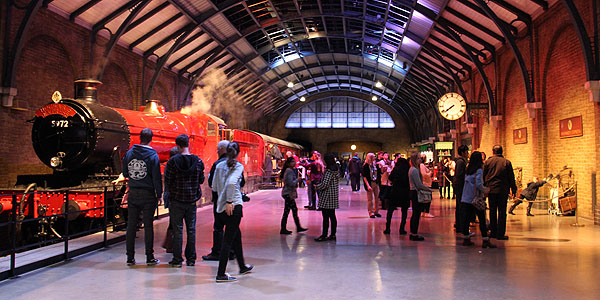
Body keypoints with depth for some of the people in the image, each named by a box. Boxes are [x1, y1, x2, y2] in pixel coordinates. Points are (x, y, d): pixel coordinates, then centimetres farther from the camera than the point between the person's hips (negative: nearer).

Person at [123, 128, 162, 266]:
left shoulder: (129, 153, 2)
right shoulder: (152, 155, -9)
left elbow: (125, 173, 10)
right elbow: (157, 177, -10)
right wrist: (159, 194, -2)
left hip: (133, 193, 3)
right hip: (148, 195, -3)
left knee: (131, 225, 8)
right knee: (148, 225, 2)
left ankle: (130, 257, 12)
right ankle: (150, 257, 6)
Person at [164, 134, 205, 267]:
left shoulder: (173, 161, -12)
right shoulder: (198, 161, -2)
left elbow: (167, 181, -8)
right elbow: (201, 180, 6)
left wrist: (170, 192, 11)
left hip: (176, 200, -3)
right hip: (192, 200, 3)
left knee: (177, 230, 3)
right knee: (191, 229, 10)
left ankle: (177, 259, 6)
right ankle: (191, 259, 15)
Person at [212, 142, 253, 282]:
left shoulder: (219, 165, 9)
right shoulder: (238, 166, -8)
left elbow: (214, 186, 10)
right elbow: (231, 182, -24)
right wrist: (229, 201, -19)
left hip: (221, 207, 7)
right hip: (234, 206, -7)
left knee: (237, 236, 22)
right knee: (228, 240, -2)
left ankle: (242, 266, 37)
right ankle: (221, 274, 0)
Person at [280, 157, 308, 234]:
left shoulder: (291, 170, 14)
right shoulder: (289, 171, -17)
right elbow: (291, 183, -24)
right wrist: (297, 180, -10)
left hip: (290, 193, 10)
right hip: (288, 193, -10)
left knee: (294, 209, 14)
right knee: (286, 211, -4)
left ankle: (298, 227, 21)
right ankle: (283, 229, 3)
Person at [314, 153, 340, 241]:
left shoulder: (329, 171, -18)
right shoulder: (335, 169, 11)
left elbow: (325, 184, -21)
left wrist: (317, 187, -3)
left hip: (327, 197, -9)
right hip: (333, 196, 9)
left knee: (326, 217, -4)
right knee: (332, 216, 12)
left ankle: (324, 235, 0)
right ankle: (333, 234, 17)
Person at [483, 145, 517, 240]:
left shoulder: (487, 162, 1)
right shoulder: (507, 162, -2)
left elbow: (483, 176, 4)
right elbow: (511, 177, 1)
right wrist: (514, 189, 9)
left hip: (491, 189, 2)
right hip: (503, 190, -2)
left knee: (492, 211, 10)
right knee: (502, 212, 2)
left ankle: (493, 232, 15)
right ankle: (500, 234, 0)